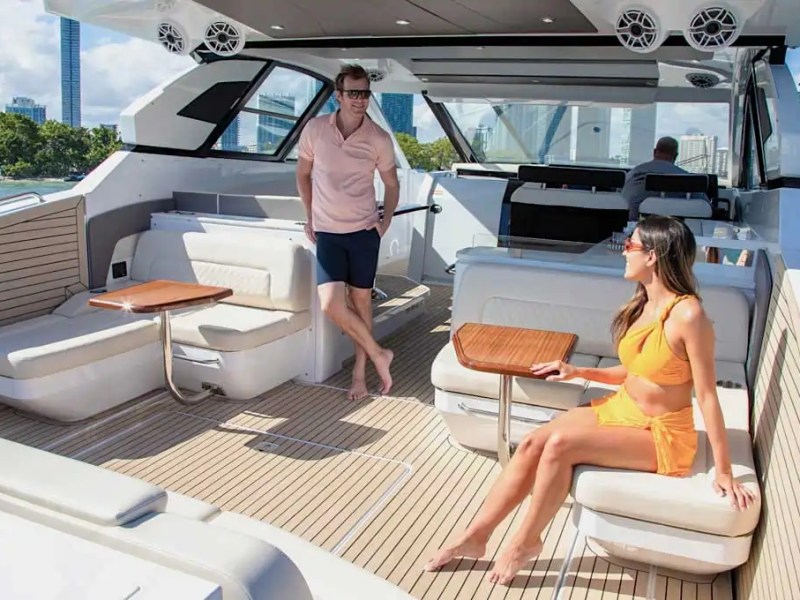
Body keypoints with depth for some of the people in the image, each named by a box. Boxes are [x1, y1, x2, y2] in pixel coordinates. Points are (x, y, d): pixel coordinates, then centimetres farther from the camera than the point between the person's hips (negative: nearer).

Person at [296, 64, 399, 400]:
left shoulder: (379, 139, -6)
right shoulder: (315, 130, -5)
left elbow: (391, 184, 10)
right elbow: (303, 175, 10)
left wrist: (387, 219, 1)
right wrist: (310, 217, 8)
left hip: (364, 232, 0)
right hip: (327, 233, 1)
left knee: (361, 300, 7)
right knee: (330, 304, -12)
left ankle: (360, 371, 23)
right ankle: (378, 355, 7)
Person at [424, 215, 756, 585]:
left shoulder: (688, 314, -23)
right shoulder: (642, 304, 3)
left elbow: (707, 395, -21)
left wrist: (724, 472, -18)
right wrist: (578, 372, 4)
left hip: (660, 435, -7)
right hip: (619, 410, 7)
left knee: (560, 444, -27)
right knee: (533, 443, -12)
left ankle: (526, 541, -5)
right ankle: (475, 537, -3)